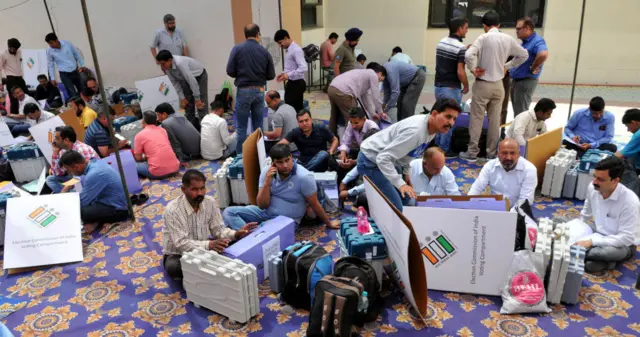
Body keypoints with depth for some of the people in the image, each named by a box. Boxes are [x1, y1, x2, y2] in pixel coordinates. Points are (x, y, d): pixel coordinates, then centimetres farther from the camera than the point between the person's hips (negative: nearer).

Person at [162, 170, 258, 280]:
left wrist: (235, 234, -26)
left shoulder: (210, 202, -11)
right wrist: (208, 245, -46)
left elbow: (218, 229, -5)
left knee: (233, 244, -16)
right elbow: (181, 243, -31)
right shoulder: (172, 210, -26)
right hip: (178, 254, -4)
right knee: (174, 267, -39)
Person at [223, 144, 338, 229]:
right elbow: (262, 205, -8)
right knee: (229, 212, -13)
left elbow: (315, 204, -8)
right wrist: (267, 182, -22)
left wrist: (329, 223, 0)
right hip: (266, 212, 6)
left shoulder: (304, 177, -21)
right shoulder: (267, 173, -7)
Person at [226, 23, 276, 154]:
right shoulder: (264, 52, 0)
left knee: (241, 127, 5)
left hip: (244, 91, -2)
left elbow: (230, 71, -6)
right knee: (258, 126, 12)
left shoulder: (237, 49, -5)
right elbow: (271, 75, 2)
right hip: (259, 91, 2)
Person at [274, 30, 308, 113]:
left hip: (296, 84, -9)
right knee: (298, 109, 13)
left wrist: (289, 75, -23)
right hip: (293, 83, 9)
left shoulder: (296, 50, -16)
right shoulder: (289, 50, 13)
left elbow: (303, 68, -25)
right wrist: (285, 73, 8)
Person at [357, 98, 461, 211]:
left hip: (385, 160, 9)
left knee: (405, 199, 16)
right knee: (396, 208, -15)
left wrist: (407, 173, 7)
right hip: (370, 161, -9)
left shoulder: (431, 128, -2)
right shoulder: (415, 131, -31)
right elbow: (383, 158, -32)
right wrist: (400, 184, -36)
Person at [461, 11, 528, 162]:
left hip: (482, 84, -4)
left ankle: (472, 153, 8)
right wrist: (507, 66, 14)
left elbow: (468, 55, -27)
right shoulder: (508, 39, 3)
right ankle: (491, 153, 17)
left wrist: (473, 69, -13)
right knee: (495, 120, 10)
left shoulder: (483, 38, -12)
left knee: (476, 119, 4)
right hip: (498, 85, 4)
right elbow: (524, 55, 15)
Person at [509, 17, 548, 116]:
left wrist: (533, 69, -23)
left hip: (526, 82, -10)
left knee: (521, 114, -3)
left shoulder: (537, 41, -17)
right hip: (516, 81, 10)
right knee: (517, 113, 17)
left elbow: (543, 54, -37)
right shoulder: (525, 42, 13)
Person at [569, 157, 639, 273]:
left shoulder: (630, 201, -28)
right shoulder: (593, 188, -13)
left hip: (623, 244, -6)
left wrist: (592, 242, -33)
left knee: (610, 251, -39)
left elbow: (626, 238, -28)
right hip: (599, 233, 6)